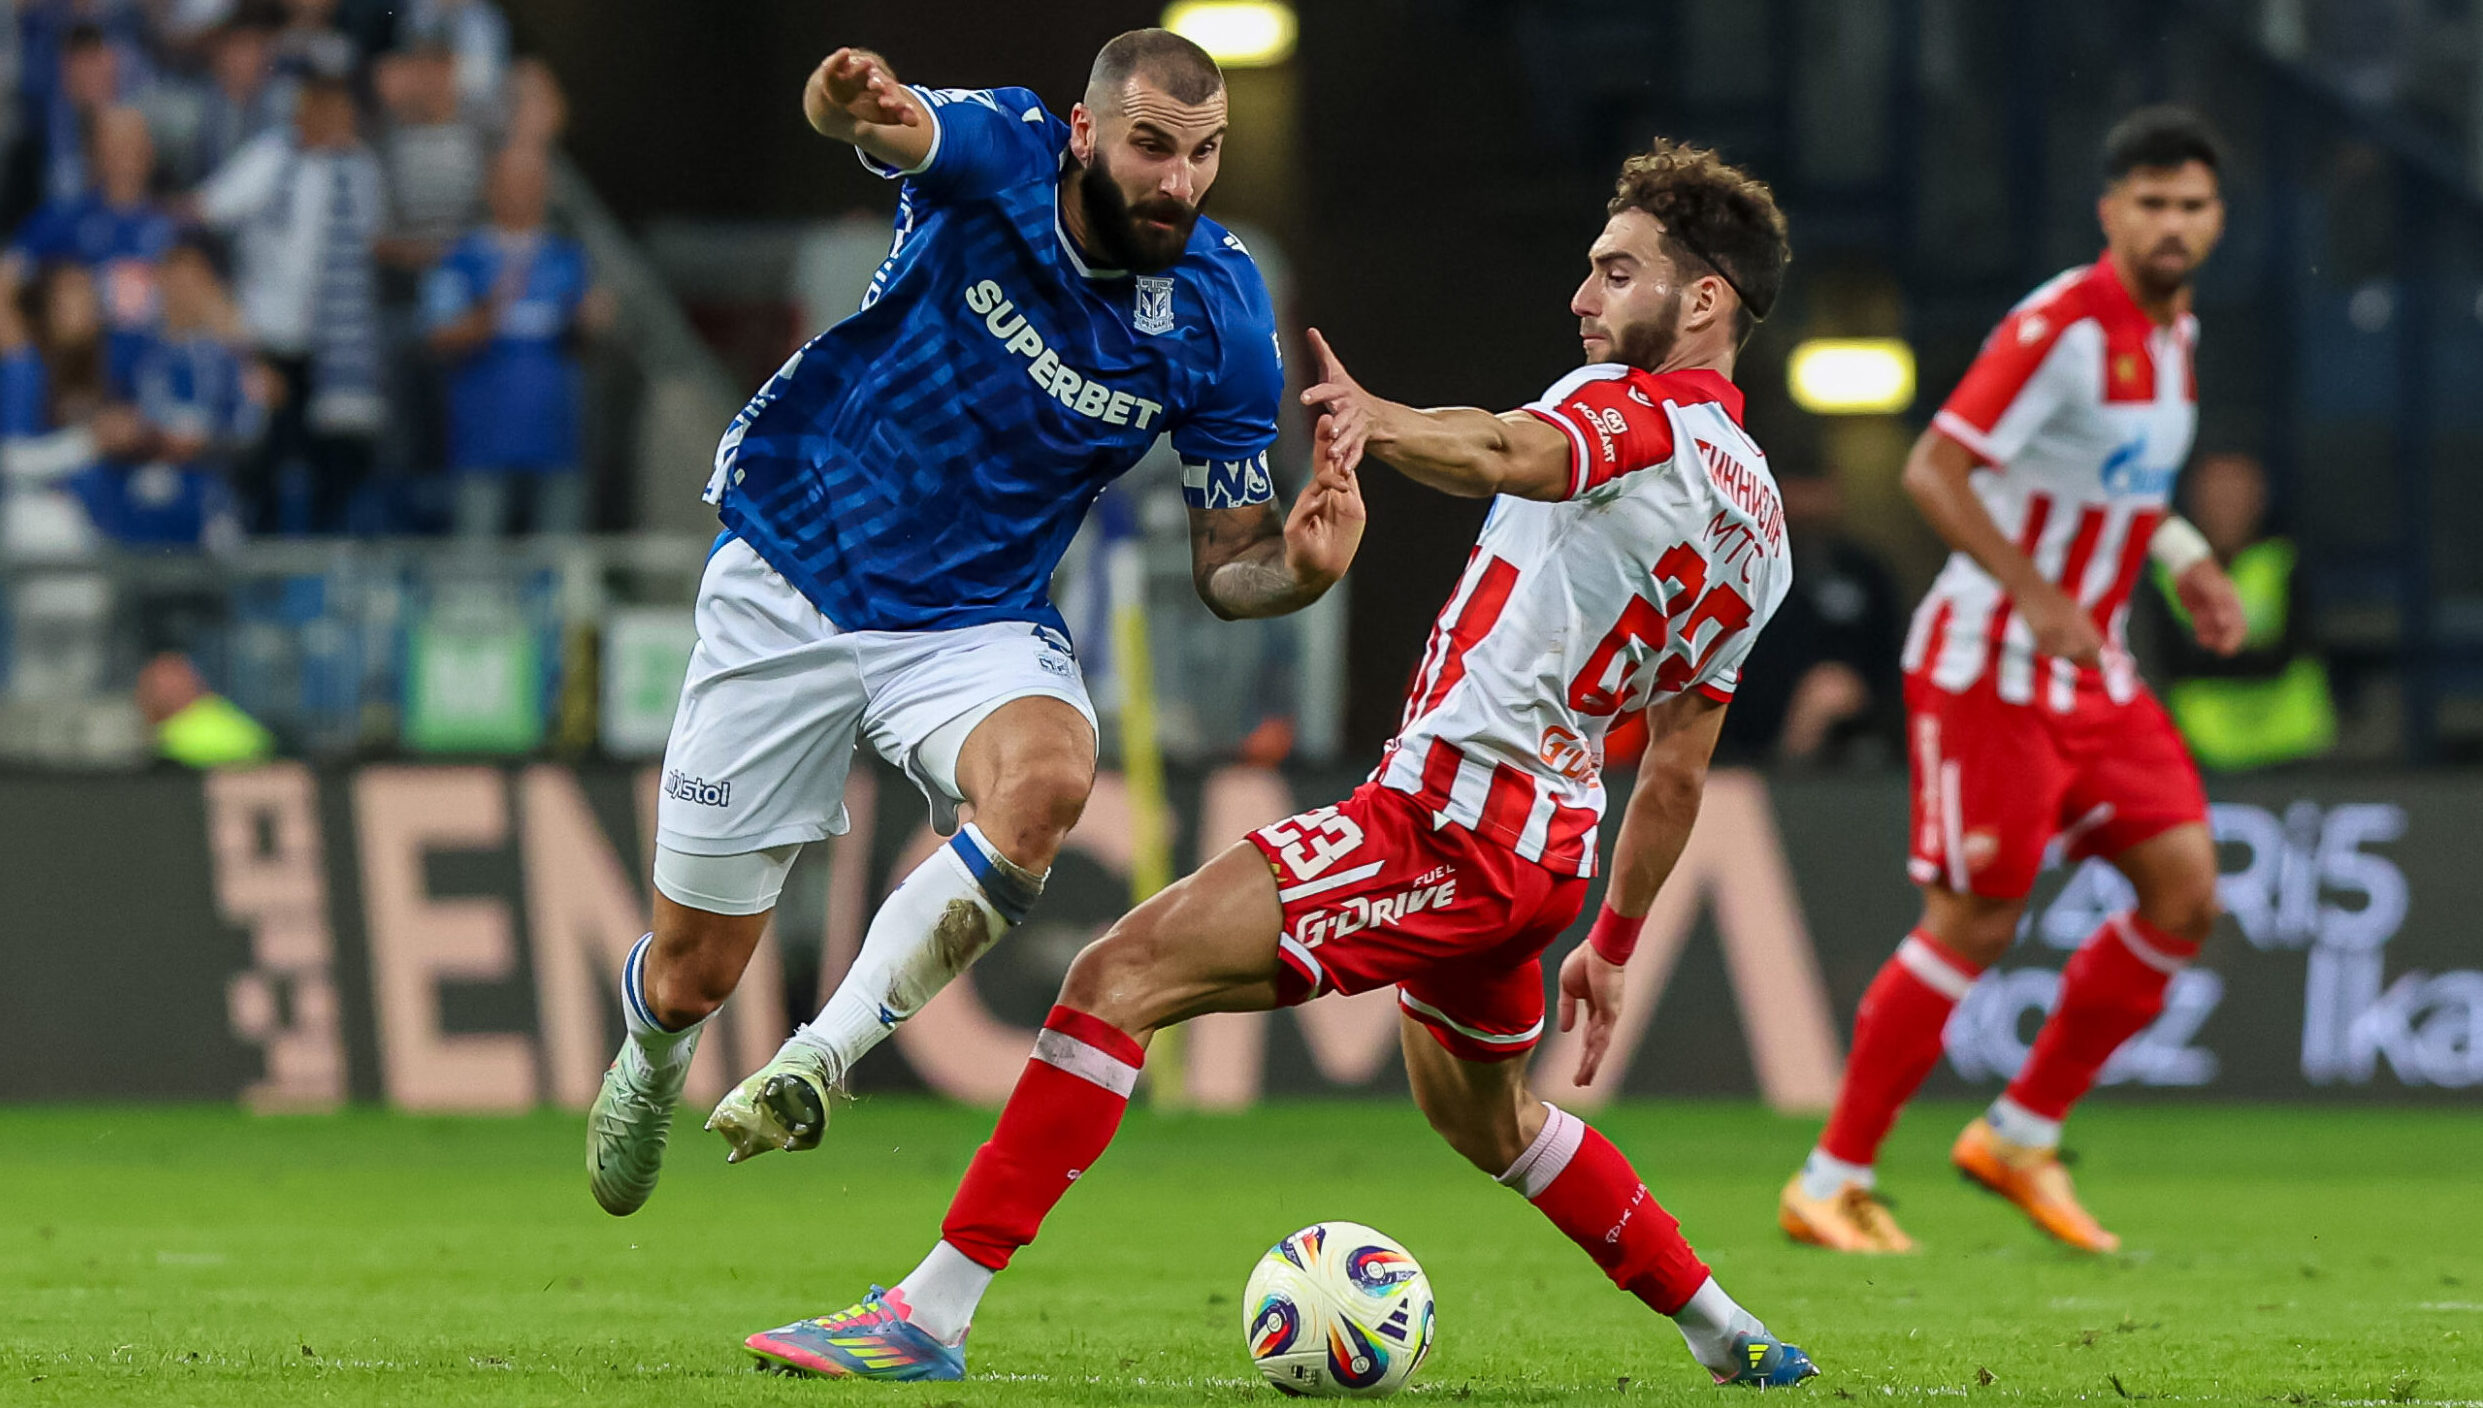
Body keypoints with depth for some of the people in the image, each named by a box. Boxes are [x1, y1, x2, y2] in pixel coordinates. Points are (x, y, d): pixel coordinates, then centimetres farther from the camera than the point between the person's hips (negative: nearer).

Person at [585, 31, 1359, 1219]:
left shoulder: (1221, 313, -11)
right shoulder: (1001, 156, -17)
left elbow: (1228, 563, -3)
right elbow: (883, 122, -40)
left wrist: (1299, 569, -26)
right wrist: (855, 100, -65)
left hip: (978, 623, 1)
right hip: (791, 580, -1)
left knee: (1047, 777, -37)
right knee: (694, 973, 5)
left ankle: (821, 1059, -29)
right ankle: (653, 1058, 44)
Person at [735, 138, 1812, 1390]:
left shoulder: (1635, 409, -6)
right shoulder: (1758, 525, 19)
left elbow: (1504, 455, -32)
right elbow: (1677, 772, 24)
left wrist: (1375, 422, -45)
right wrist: (1612, 939, 30)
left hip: (1451, 809, -10)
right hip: (1537, 850, 10)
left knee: (1123, 973, -15)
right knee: (1481, 1115, 33)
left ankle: (935, 1311, -22)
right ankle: (1733, 1341, 38)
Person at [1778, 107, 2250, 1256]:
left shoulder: (2174, 329, 10)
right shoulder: (2060, 327, -18)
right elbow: (1933, 471, -22)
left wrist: (2182, 557, 11)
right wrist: (2034, 597, -27)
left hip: (2093, 669, 8)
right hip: (1989, 669, -8)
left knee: (2185, 890, -1)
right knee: (1974, 921, -8)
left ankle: (2020, 1137, 11)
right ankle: (1833, 1181, 4)